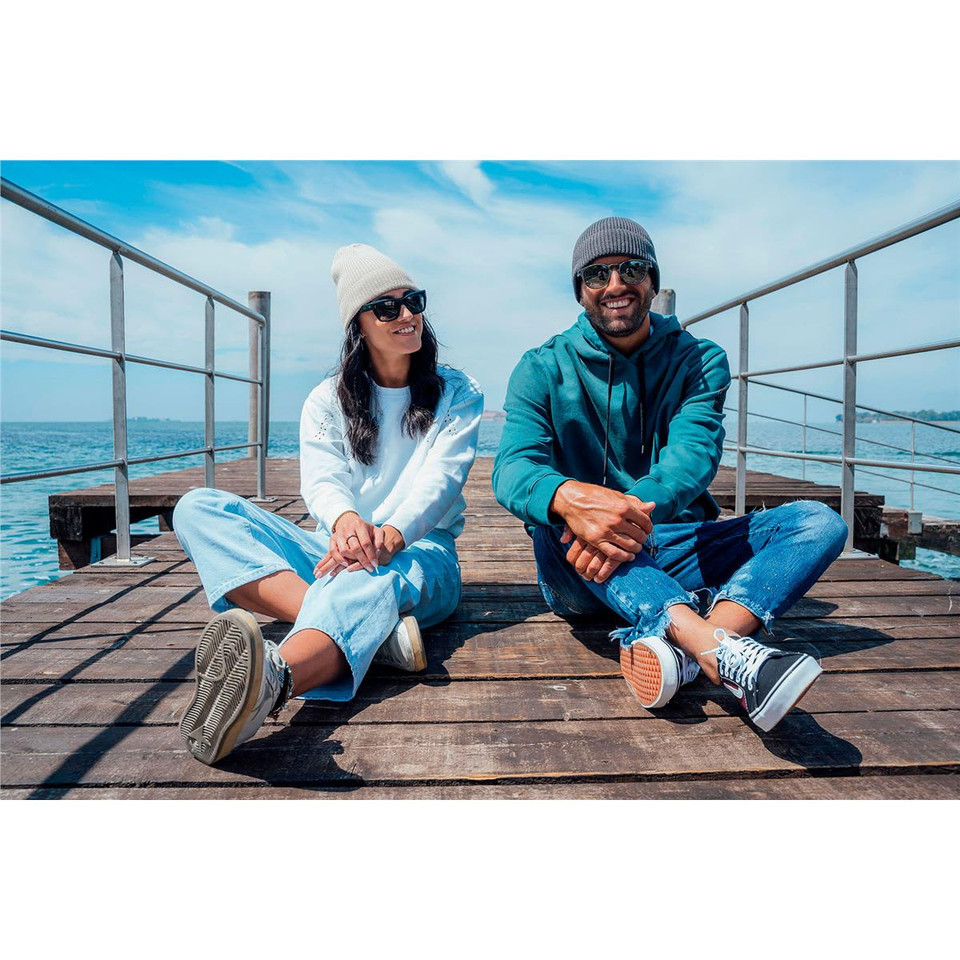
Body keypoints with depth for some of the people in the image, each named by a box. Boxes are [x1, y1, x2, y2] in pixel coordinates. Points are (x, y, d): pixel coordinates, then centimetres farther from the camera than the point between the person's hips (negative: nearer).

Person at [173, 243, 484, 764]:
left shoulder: (457, 393, 9)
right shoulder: (328, 400, 12)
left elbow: (442, 477, -9)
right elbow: (322, 481, -6)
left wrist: (389, 536, -31)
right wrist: (346, 522, -33)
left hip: (419, 551, -3)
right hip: (335, 549, 3)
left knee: (367, 581, -41)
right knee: (199, 508, -20)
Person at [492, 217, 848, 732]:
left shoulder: (700, 361, 3)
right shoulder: (543, 371, -1)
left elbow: (694, 454, -15)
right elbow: (513, 468, -18)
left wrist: (632, 510, -38)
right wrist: (570, 497, -43)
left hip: (674, 552, 2)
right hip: (583, 573, -1)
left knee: (819, 522, -16)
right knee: (555, 520, -33)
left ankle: (675, 644, -41)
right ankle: (721, 650, -48)